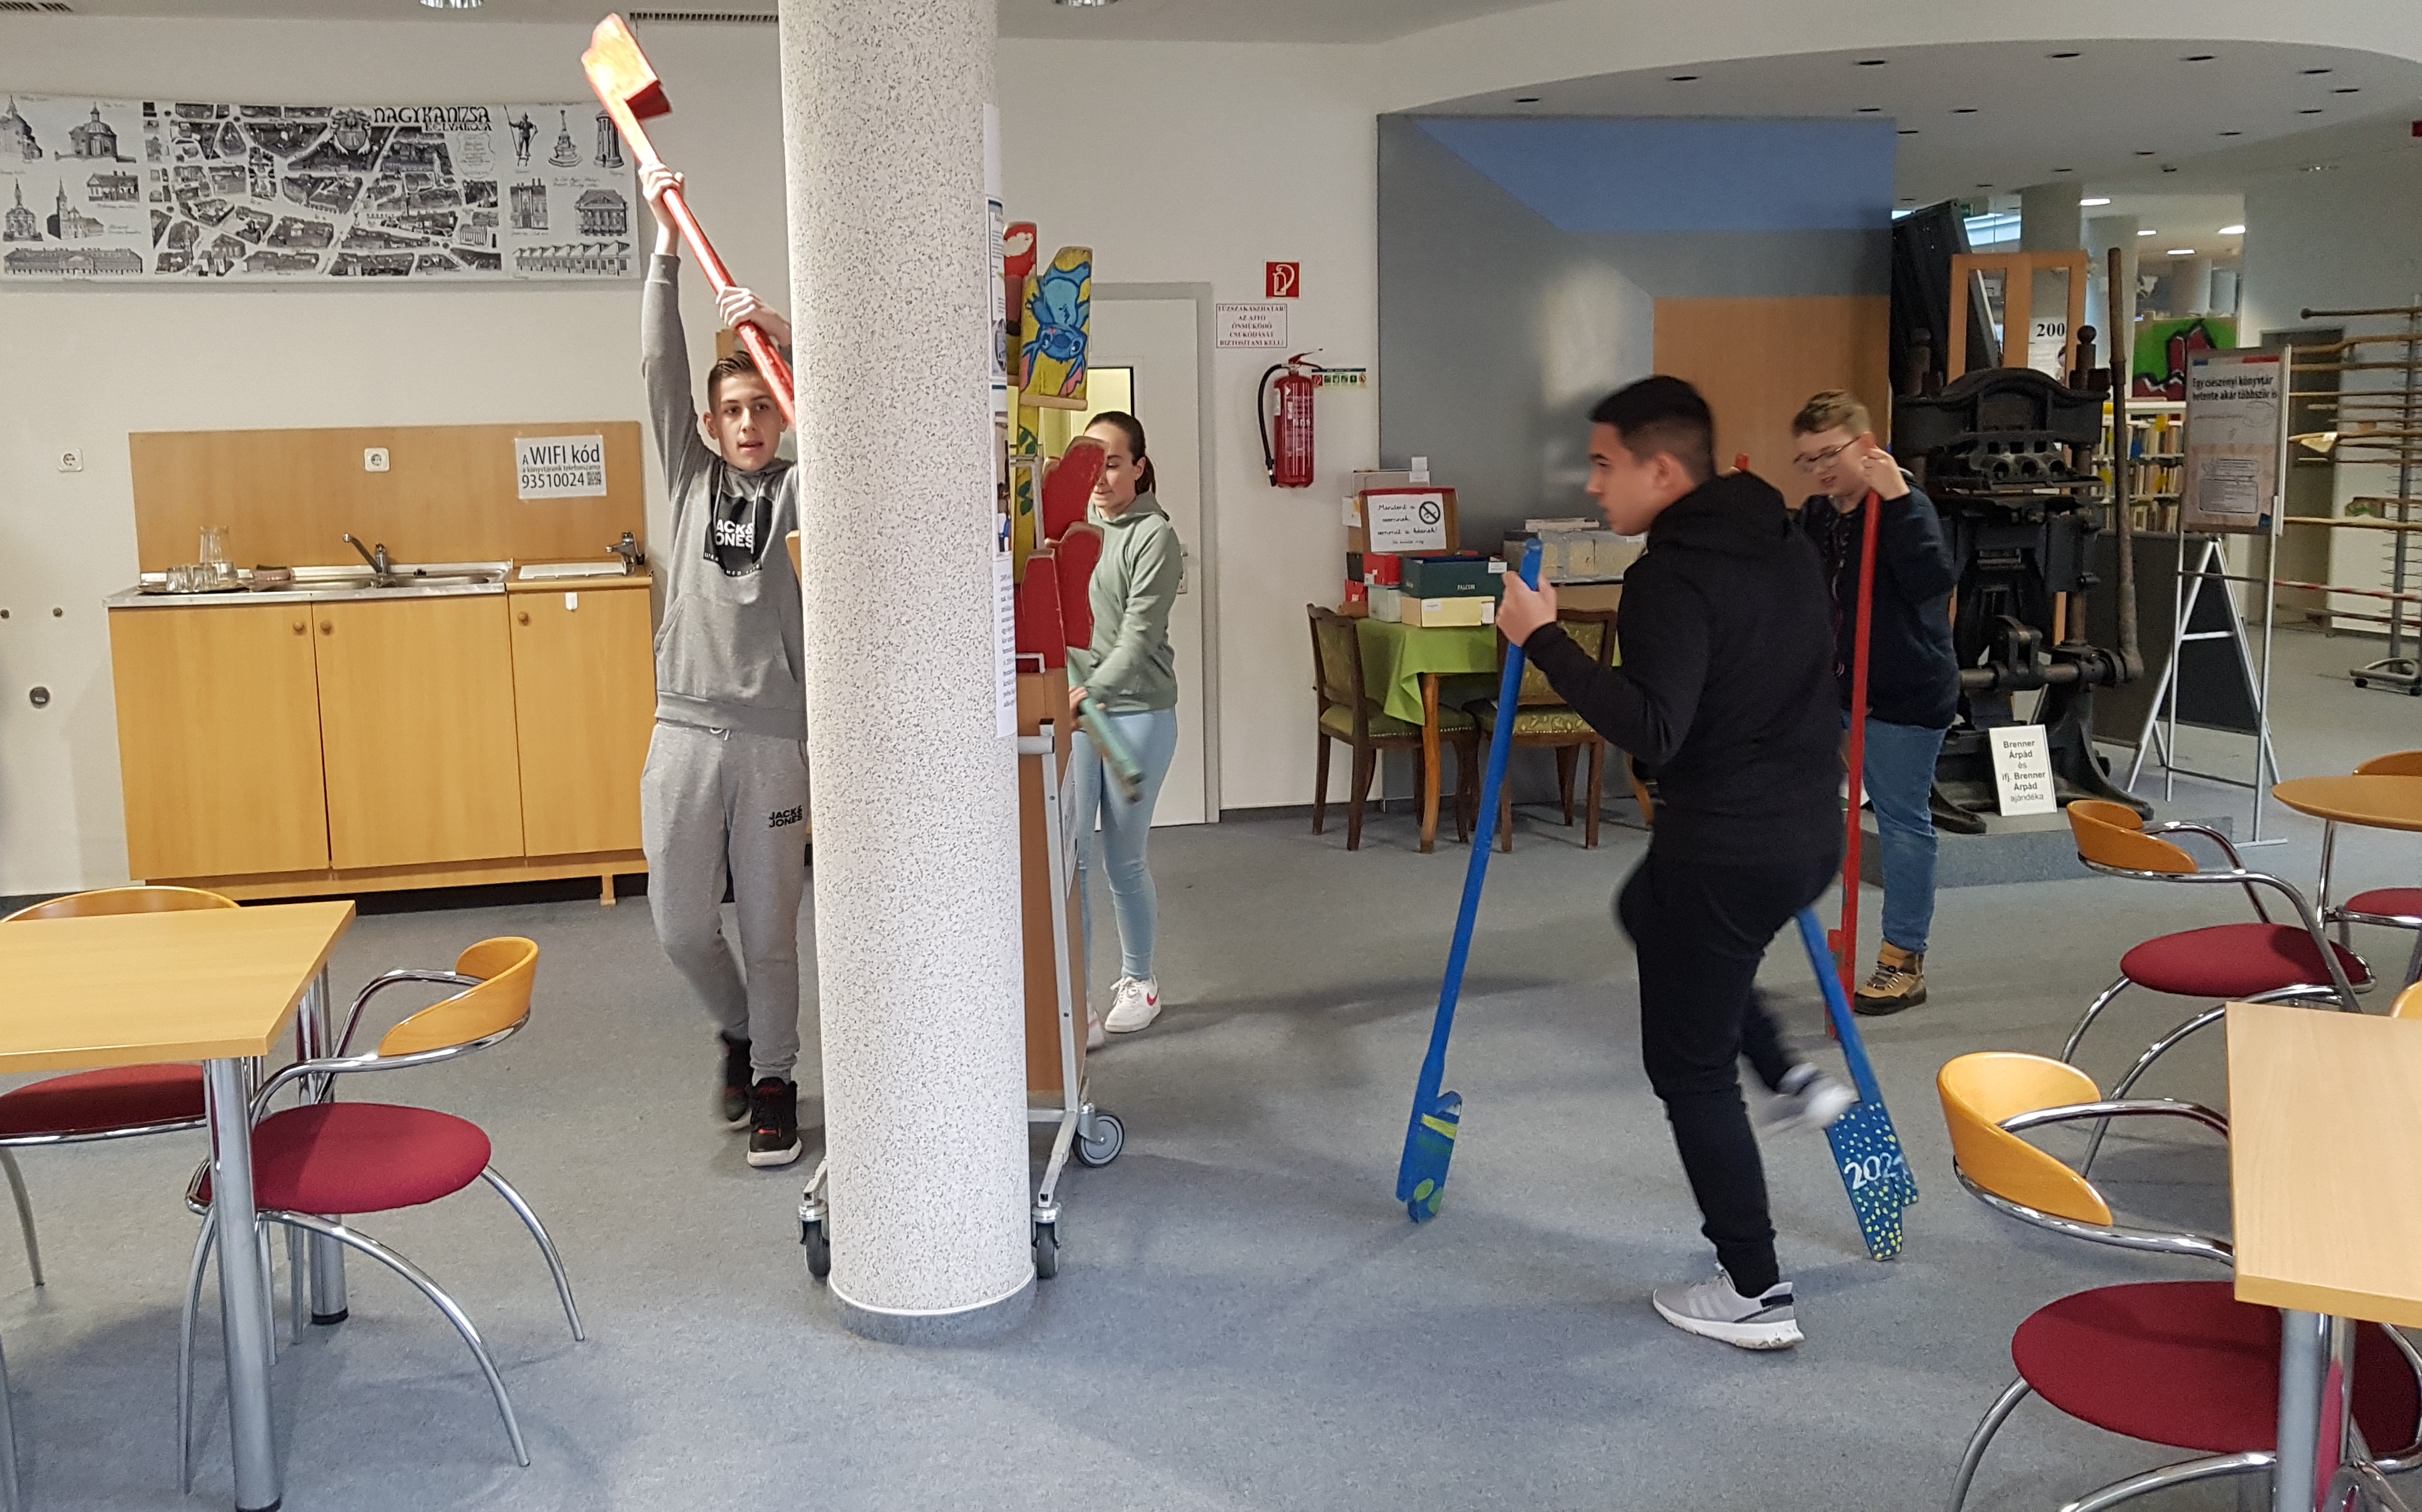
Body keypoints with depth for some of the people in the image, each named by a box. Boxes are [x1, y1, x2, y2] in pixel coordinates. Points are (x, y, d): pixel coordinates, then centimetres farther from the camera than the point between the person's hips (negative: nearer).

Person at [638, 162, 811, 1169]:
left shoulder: (798, 489, 4)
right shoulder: (692, 478, 10)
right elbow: (659, 368, 3)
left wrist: (786, 335, -24)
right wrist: (665, 250, -2)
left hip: (774, 735, -2)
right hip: (685, 729, 2)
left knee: (771, 927, 5)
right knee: (680, 923, 4)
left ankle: (773, 1080, 21)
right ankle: (739, 1029, 33)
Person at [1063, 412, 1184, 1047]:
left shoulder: (1153, 535, -7)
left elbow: (1140, 633, -15)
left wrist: (1093, 691, -28)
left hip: (1136, 712, -4)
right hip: (1070, 708, 4)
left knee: (1123, 859, 7)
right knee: (1067, 856, -2)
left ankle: (1138, 979, 29)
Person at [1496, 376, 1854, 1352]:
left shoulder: (1672, 579, -20)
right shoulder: (1785, 545, 8)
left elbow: (1652, 733, -29)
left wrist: (1544, 640, -25)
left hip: (1724, 853, -9)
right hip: (1811, 830, 9)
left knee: (1689, 1069, 6)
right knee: (1648, 908, 35)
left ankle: (1754, 1296, 13)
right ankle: (1790, 1080, 30)